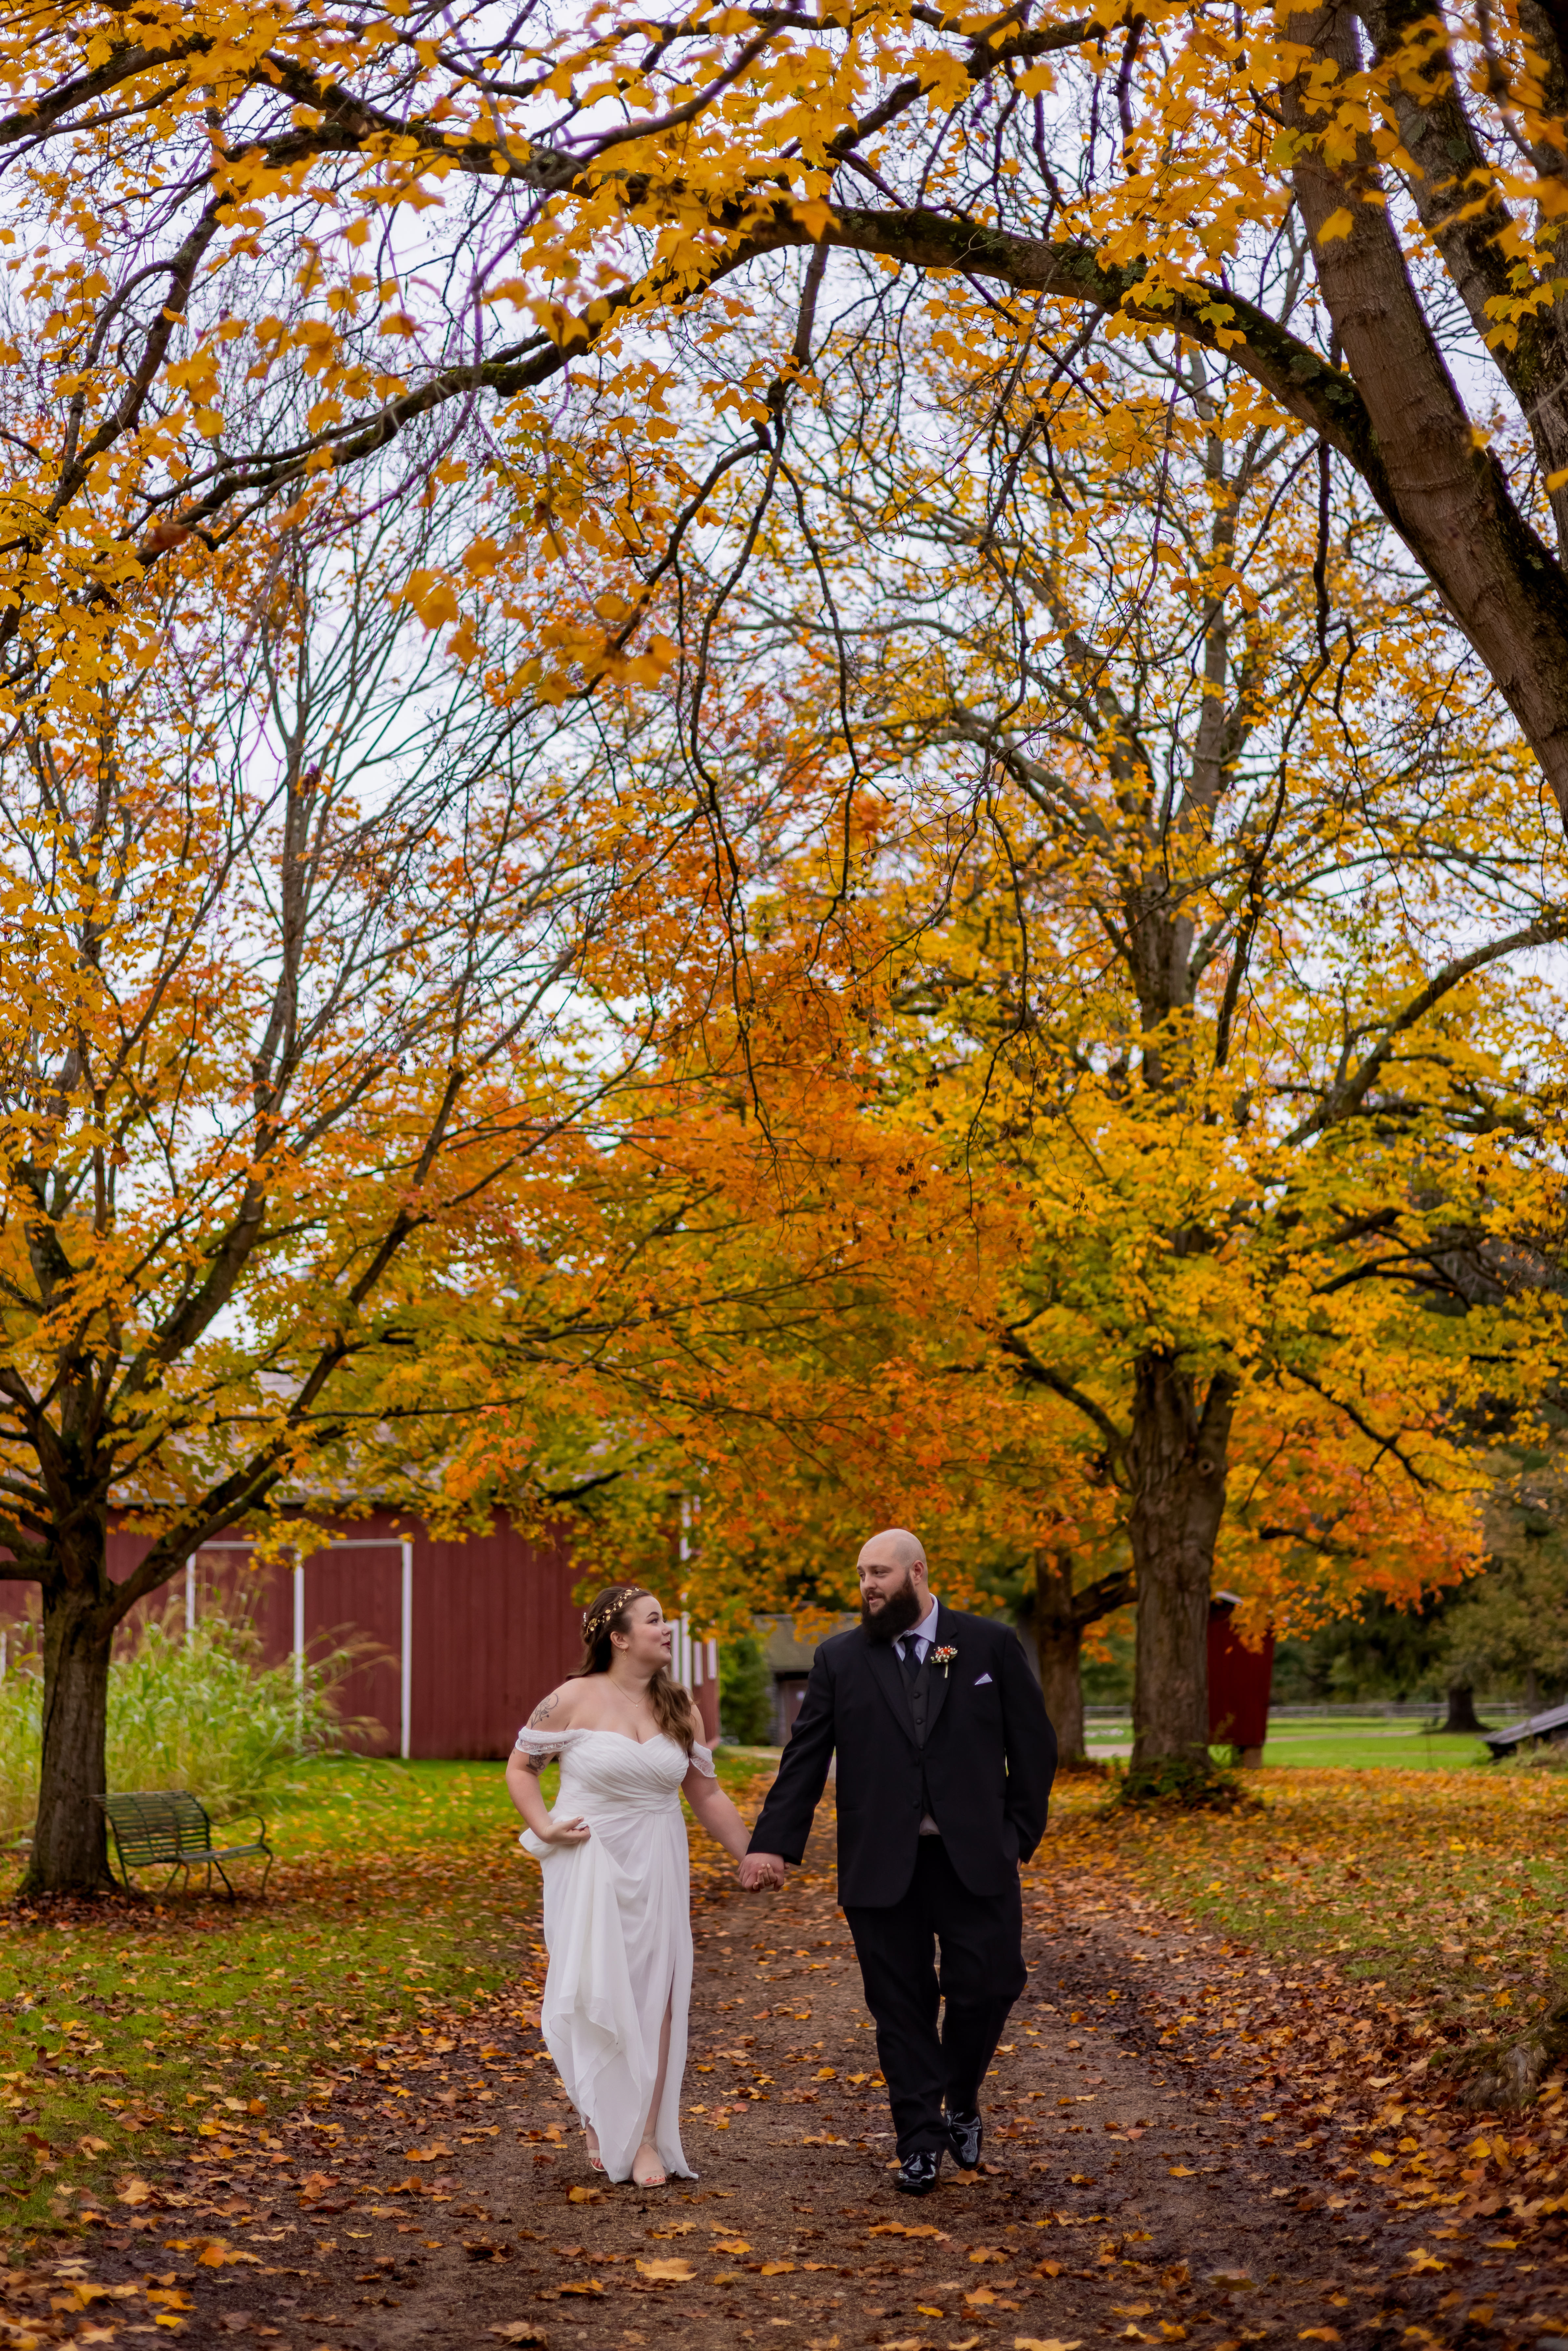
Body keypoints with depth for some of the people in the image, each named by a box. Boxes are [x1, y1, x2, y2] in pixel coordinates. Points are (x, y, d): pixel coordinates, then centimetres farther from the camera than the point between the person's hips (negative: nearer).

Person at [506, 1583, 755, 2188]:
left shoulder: (678, 1709, 5)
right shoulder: (575, 1700, -7)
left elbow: (708, 1795, 10)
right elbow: (520, 1766, 2)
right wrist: (544, 1827, -10)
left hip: (655, 1870, 3)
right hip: (589, 1867, -3)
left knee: (655, 1998, 0)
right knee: (595, 1996, -1)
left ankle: (647, 2139, 9)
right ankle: (600, 2121, 21)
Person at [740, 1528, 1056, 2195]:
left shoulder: (992, 1646, 4)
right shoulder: (840, 1659, 7)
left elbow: (1033, 1745, 6)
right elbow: (805, 1759, 3)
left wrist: (1020, 1834, 0)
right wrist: (772, 1843, -5)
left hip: (974, 1858, -1)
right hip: (882, 1865, 1)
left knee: (987, 1986, -4)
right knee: (901, 2005, 4)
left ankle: (961, 2103, 24)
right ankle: (921, 2141, 17)